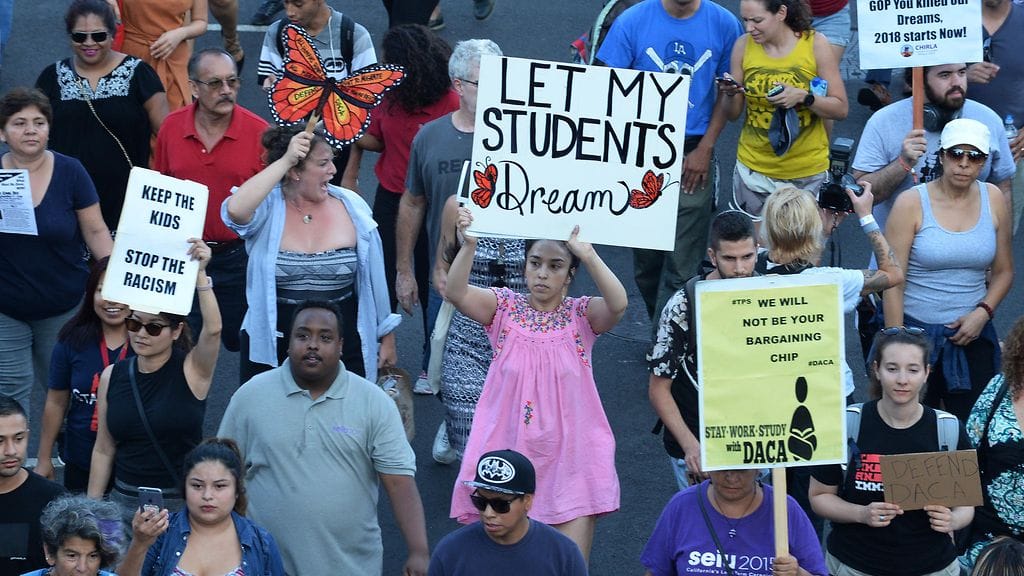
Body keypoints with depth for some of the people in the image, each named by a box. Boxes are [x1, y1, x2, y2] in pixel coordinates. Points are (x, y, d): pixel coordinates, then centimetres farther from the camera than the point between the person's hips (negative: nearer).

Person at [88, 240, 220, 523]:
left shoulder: (192, 370, -4)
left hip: (183, 501, -3)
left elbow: (213, 329, -24)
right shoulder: (113, 376, 6)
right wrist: (92, 507, 10)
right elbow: (103, 449, 11)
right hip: (126, 498, 3)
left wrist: (200, 274, -31)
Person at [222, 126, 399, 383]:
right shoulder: (266, 208, -9)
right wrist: (285, 160, -30)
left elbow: (373, 279, 8)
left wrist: (386, 337, 13)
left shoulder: (351, 207, -1)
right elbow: (235, 210, -34)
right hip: (272, 351, -2)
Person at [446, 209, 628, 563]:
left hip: (569, 459, -1)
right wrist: (468, 244, -34)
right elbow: (456, 293, -17)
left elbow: (618, 304, -22)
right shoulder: (505, 308, 1)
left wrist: (588, 254, -34)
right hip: (508, 453, 1)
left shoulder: (581, 315, 0)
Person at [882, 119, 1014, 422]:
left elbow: (1003, 271, 12)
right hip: (917, 331, -3)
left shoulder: (993, 199, 3)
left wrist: (983, 312, -6)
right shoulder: (912, 204, -8)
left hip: (972, 333, 3)